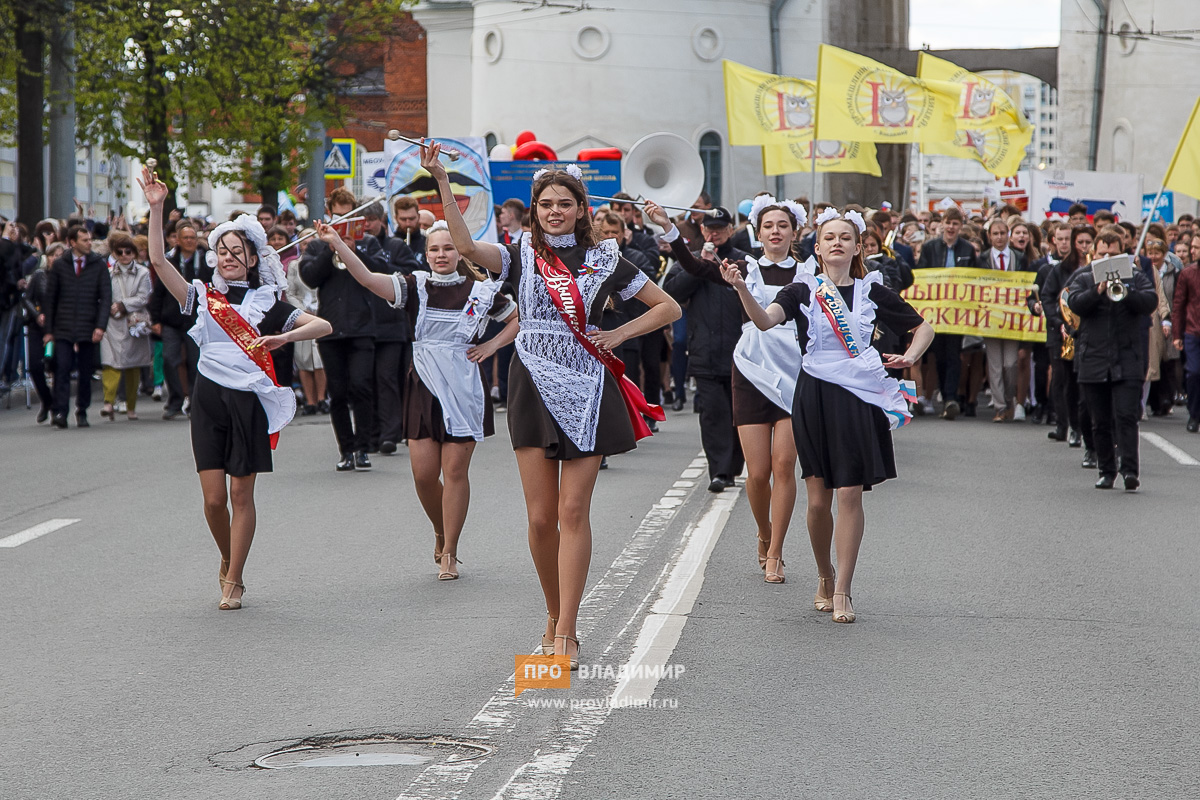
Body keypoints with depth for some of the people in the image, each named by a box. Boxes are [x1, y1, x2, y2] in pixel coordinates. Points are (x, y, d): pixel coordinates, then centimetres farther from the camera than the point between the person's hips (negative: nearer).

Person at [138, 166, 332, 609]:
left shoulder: (266, 303, 5)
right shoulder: (204, 297, 9)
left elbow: (323, 325, -3)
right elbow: (158, 261, 0)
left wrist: (282, 337, -20)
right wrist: (156, 208, -6)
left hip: (249, 401, -1)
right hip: (208, 398, 1)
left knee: (241, 495, 0)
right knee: (213, 498, -1)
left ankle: (233, 580, 10)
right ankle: (228, 559, 26)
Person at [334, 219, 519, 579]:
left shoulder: (480, 291, 2)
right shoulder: (415, 286, 1)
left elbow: (519, 318, 15)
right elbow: (367, 278, -13)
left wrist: (490, 346, 1)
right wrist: (336, 243, -25)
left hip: (463, 390, -1)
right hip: (423, 388, 1)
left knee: (455, 470, -1)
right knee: (424, 472, -1)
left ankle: (449, 552, 7)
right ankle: (440, 532, 27)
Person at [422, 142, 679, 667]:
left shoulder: (603, 260, 7)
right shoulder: (520, 257, 5)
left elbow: (667, 307, 12)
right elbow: (465, 246, -16)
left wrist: (617, 335, 0)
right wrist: (441, 180, -25)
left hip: (585, 391, -1)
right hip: (534, 390, 1)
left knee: (574, 512, -5)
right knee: (541, 517, 0)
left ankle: (566, 631, -4)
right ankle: (554, 614, 21)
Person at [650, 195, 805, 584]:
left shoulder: (807, 274, 8)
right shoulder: (745, 269, 6)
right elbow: (695, 267, -6)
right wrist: (668, 228, -16)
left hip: (794, 375, 0)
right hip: (751, 372, 0)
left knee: (784, 464, -7)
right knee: (758, 471, -2)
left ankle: (774, 555, 1)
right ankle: (765, 535, 25)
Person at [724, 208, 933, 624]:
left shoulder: (872, 291, 7)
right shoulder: (803, 290, 3)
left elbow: (923, 327, 19)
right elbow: (765, 320, -17)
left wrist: (910, 356, 0)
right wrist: (742, 289, -35)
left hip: (859, 397, 0)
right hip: (814, 397, 0)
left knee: (850, 495, -6)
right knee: (818, 499, 1)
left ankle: (842, 592, 1)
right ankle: (824, 577, 25)